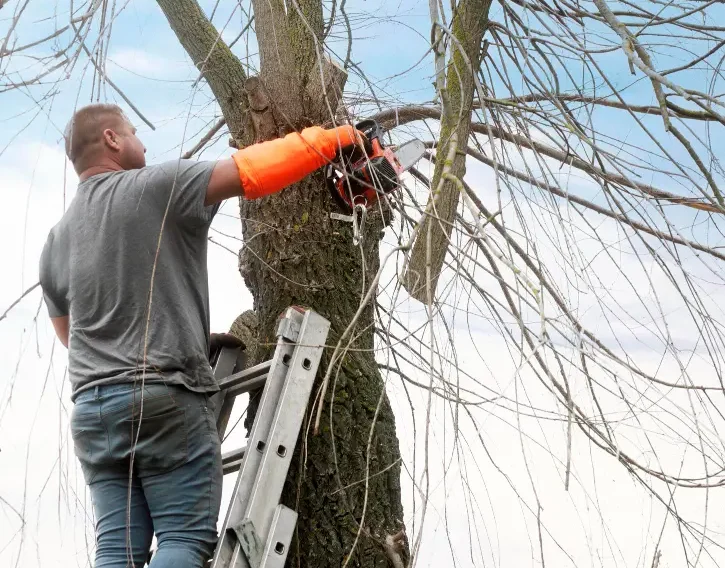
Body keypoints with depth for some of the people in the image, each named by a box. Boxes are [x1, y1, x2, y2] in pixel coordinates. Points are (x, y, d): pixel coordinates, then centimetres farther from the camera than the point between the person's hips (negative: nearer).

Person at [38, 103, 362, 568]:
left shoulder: (56, 243, 16)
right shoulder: (156, 187, -4)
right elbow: (252, 171, -10)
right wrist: (333, 139, 0)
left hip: (91, 409, 7)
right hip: (166, 401, -6)